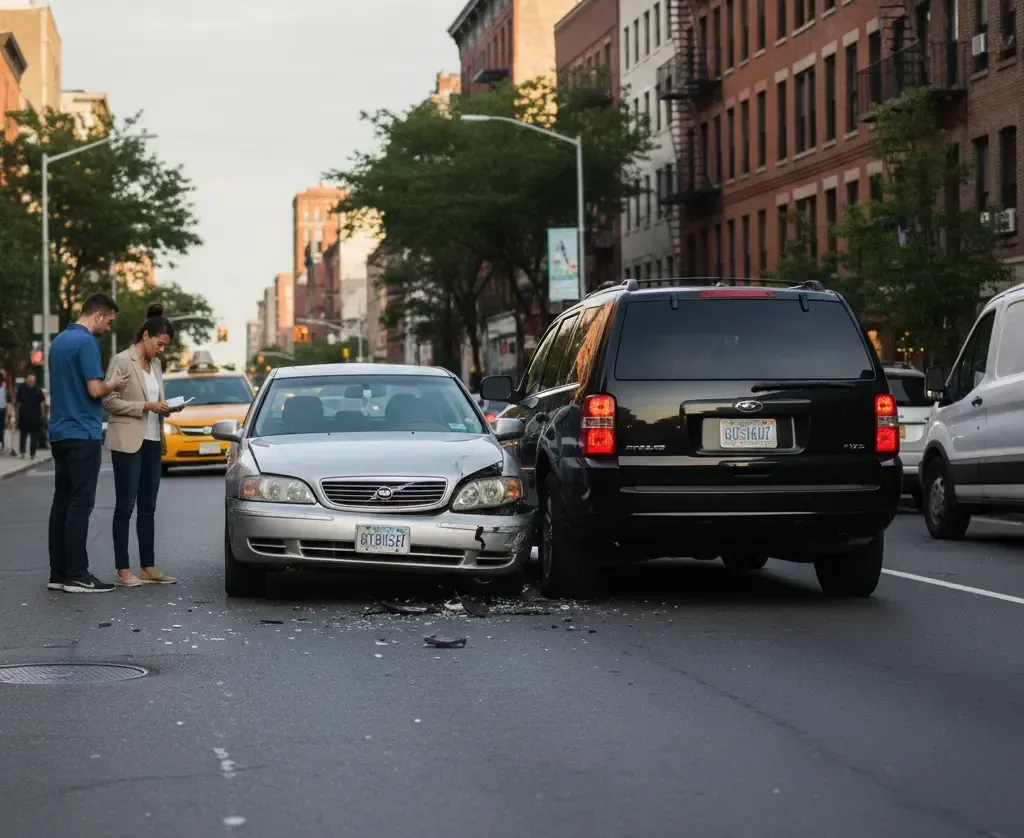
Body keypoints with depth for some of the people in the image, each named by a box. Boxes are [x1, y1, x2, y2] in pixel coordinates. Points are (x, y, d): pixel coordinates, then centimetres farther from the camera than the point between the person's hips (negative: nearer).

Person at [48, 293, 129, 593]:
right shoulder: (87, 343, -14)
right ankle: (77, 575, -6)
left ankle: (58, 573, 9)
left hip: (60, 433, 9)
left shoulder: (58, 341, 15)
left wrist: (106, 386, 17)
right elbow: (95, 389, -20)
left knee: (61, 503, 8)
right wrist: (113, 385, 0)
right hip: (83, 434, -9)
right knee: (80, 505, -7)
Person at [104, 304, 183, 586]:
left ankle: (148, 568, 12)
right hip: (128, 442, -7)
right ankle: (123, 571, 0)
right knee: (125, 507, -3)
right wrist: (146, 406, -18)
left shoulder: (155, 364, 12)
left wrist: (165, 408, 1)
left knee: (148, 508, 9)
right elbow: (109, 401, -12)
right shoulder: (122, 361, -8)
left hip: (152, 441, 7)